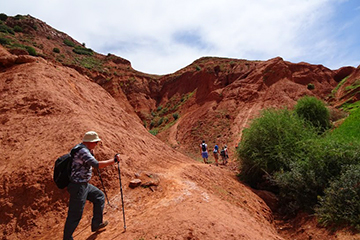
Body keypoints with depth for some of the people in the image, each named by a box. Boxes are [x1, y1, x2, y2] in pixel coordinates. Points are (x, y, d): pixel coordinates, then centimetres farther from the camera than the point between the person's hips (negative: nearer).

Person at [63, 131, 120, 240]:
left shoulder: (81, 148, 7)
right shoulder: (83, 151, -24)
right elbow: (97, 165, -32)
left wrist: (91, 153, 11)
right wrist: (114, 160, -23)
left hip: (84, 185, 10)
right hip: (78, 187, -10)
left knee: (99, 196, 20)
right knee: (75, 215, 1)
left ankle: (96, 224, 32)